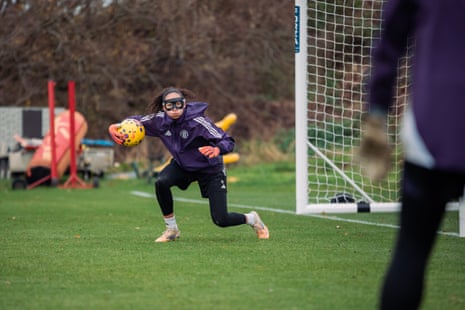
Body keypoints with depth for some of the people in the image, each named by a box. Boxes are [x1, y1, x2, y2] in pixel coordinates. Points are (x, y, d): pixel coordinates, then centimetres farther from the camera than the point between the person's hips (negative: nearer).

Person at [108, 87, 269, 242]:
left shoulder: (197, 121, -30)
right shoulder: (159, 120, -17)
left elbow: (228, 141, -31)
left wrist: (216, 150, -54)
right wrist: (115, 127, -23)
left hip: (210, 169, -4)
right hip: (182, 166, 4)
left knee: (221, 220, -7)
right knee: (161, 182, -29)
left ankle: (252, 219, 27)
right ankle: (171, 229, -9)